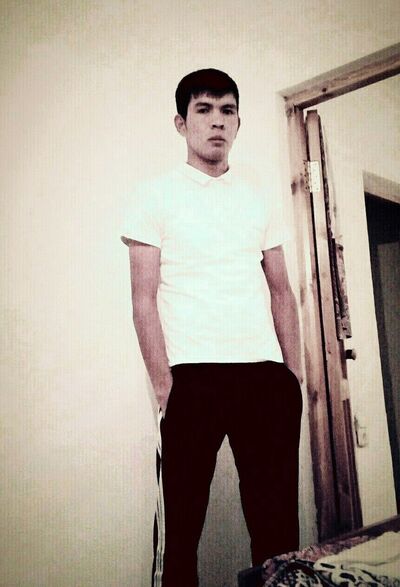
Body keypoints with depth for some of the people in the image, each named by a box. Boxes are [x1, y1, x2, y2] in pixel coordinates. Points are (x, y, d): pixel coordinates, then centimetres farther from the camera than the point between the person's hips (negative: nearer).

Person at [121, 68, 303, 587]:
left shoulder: (260, 198, 15)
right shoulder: (156, 195, 4)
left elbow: (281, 291, 15)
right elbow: (144, 299, -2)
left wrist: (293, 375, 7)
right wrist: (165, 386, -10)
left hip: (266, 373, 4)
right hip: (192, 375, -3)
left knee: (278, 521, 10)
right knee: (180, 526, 3)